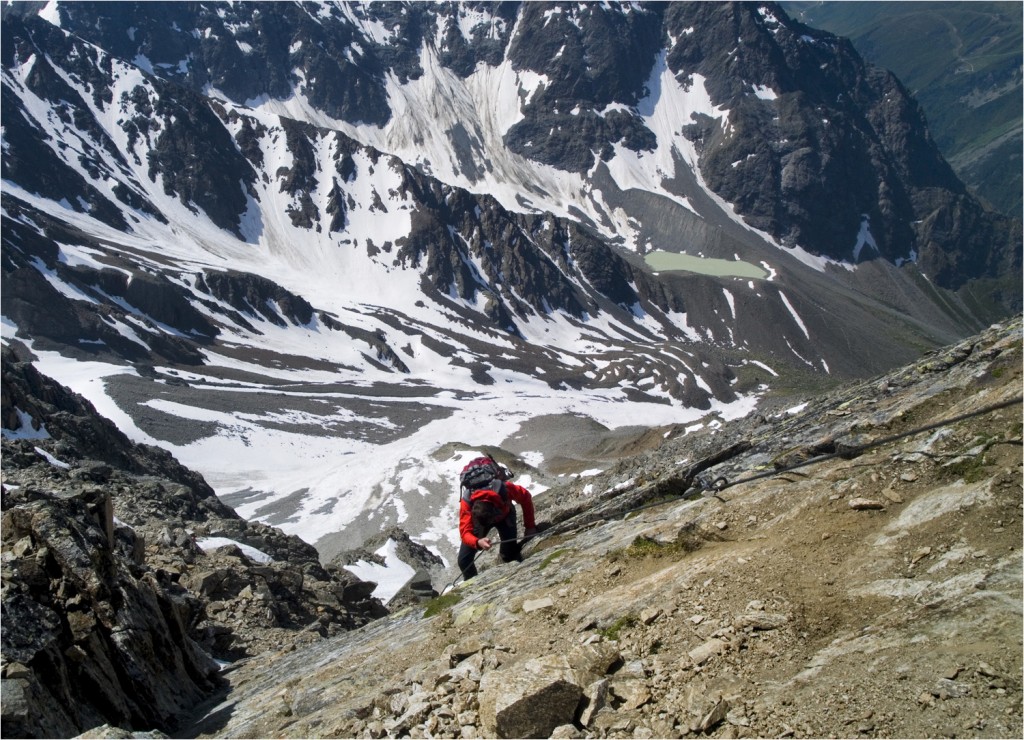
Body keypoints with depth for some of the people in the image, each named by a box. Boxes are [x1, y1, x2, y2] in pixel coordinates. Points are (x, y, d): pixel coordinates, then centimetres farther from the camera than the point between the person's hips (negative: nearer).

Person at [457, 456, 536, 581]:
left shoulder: (504, 489, -42)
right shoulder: (466, 501, -41)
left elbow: (526, 497, -22)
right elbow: (465, 532, -43)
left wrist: (530, 526, -20)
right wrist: (478, 542, -65)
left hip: (505, 514, 0)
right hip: (478, 517, 0)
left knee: (510, 555, -14)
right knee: (464, 560, -8)